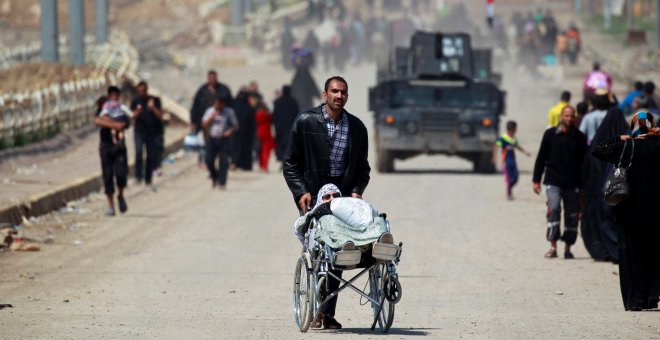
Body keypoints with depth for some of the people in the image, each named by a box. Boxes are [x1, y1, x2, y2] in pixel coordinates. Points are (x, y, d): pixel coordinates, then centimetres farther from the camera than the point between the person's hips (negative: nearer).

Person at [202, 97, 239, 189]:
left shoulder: (229, 112, -3)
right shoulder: (210, 111, 5)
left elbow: (236, 125, 1)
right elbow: (204, 125, 3)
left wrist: (230, 131, -19)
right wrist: (212, 117, -12)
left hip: (224, 139, -3)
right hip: (212, 139, 3)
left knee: (224, 161, -10)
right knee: (209, 161, -1)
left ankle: (222, 183, -5)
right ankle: (215, 178, 25)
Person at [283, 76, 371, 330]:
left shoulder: (357, 127, 9)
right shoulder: (306, 121, 1)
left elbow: (362, 167, 16)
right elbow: (291, 163, 3)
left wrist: (356, 191, -1)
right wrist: (301, 192, -9)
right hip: (312, 194, -2)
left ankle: (328, 313, 1)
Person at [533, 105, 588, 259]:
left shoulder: (580, 138, 4)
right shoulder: (550, 134, 3)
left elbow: (584, 162, 8)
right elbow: (541, 158, 7)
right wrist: (536, 180, 4)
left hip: (572, 183, 1)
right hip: (553, 181, -1)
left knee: (572, 215, 3)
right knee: (553, 209, -16)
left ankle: (568, 248, 14)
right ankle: (553, 246, -13)